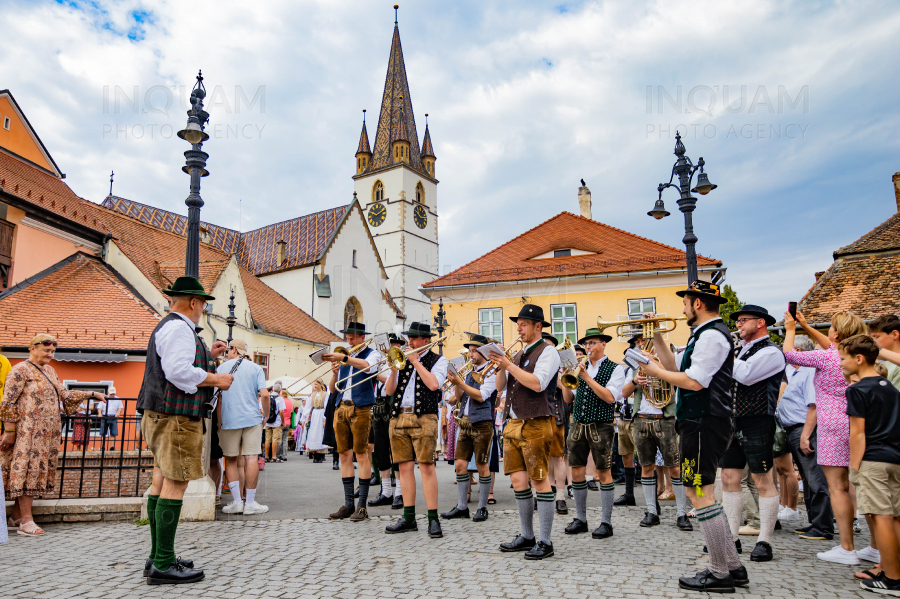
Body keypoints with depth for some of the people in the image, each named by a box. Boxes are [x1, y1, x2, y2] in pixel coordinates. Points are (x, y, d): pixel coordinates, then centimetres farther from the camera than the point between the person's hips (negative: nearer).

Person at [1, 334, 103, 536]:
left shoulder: (49, 371, 18)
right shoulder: (20, 370, -5)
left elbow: (65, 395, 22)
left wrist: (92, 394, 18)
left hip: (48, 433, 8)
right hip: (28, 432, -7)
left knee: (39, 471, 7)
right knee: (27, 470, -7)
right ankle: (26, 520, -4)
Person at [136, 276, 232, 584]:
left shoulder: (167, 326, 22)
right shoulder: (179, 328, -13)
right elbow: (178, 371, -24)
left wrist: (208, 356, 24)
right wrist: (216, 379, -14)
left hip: (161, 416, 11)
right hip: (176, 417, -11)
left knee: (161, 482, 12)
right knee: (175, 485, -10)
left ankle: (158, 557, 19)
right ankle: (163, 565, -8)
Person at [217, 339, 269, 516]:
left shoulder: (221, 368, 9)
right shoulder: (256, 368, 6)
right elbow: (264, 394, -5)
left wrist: (219, 421, 18)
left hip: (229, 420, 1)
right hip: (252, 418, -1)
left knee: (230, 460, 9)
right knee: (251, 458, -1)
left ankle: (237, 501, 5)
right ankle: (250, 503, 0)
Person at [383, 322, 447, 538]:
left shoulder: (438, 361, 5)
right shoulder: (402, 359, 17)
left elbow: (434, 384, -14)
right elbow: (389, 391, 11)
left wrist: (416, 362, -8)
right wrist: (394, 369, -5)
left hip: (423, 419, -5)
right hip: (399, 418, 5)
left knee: (426, 466, -9)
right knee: (405, 467, 6)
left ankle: (433, 519, -3)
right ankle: (409, 518, 14)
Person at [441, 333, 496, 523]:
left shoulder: (491, 372, -5)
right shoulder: (470, 372, 16)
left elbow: (481, 396, -17)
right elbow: (458, 397, 14)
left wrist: (460, 382, -19)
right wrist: (456, 381, -2)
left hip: (482, 424, -7)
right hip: (465, 423, 7)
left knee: (482, 466, 0)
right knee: (460, 465, 5)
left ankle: (482, 508, 12)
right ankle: (462, 506, 14)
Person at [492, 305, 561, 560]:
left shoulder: (547, 352, -5)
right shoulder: (518, 355, 18)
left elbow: (537, 384, -20)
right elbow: (500, 386, 17)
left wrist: (509, 364, -17)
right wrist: (500, 367, -2)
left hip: (535, 425, -8)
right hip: (512, 424, 8)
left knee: (540, 481, -4)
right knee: (518, 481, 9)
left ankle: (545, 542, 4)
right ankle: (526, 536, 21)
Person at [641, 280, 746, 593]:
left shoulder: (712, 335, -15)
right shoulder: (704, 334, 19)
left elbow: (693, 381, -23)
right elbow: (675, 366, 18)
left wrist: (656, 371, -12)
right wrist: (656, 336, 15)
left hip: (704, 425, -11)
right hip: (699, 423, 11)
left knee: (702, 497, -4)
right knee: (700, 494, 16)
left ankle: (720, 575, 6)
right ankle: (733, 567, 24)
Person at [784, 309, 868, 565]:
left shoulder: (825, 358, -13)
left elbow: (789, 354, -2)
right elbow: (829, 345, 28)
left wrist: (791, 329, 14)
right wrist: (805, 326, 30)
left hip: (833, 428, -7)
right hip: (852, 426, 8)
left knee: (837, 488, -3)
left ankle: (847, 549, -1)